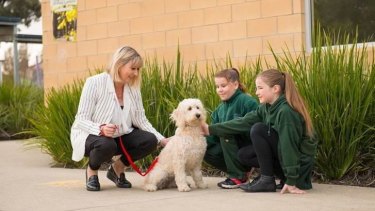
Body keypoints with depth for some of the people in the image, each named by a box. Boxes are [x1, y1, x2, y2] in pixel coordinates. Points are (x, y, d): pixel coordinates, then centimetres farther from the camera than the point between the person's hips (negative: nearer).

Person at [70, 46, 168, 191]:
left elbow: (141, 121, 0)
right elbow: (81, 120, -20)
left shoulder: (133, 87, -3)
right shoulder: (95, 83, -19)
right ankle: (91, 170, -4)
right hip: (90, 135, -5)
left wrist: (162, 140, -13)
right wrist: (101, 129, -40)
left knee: (150, 140, -19)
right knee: (106, 144, -39)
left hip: (119, 136, 5)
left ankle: (117, 168, 6)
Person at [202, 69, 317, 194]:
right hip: (283, 158, 9)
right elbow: (243, 123, 1)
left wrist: (291, 182, -26)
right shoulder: (266, 108, 3)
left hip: (301, 162, -9)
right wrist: (210, 129, -3)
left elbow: (289, 145, -25)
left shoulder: (286, 111, -23)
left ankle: (267, 180, -8)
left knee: (258, 129, -15)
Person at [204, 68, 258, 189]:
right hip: (236, 147, 7)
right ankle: (240, 170, 8)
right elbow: (213, 136, 4)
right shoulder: (220, 109, 9)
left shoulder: (247, 102, -13)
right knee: (207, 152, -10)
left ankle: (238, 176, -17)